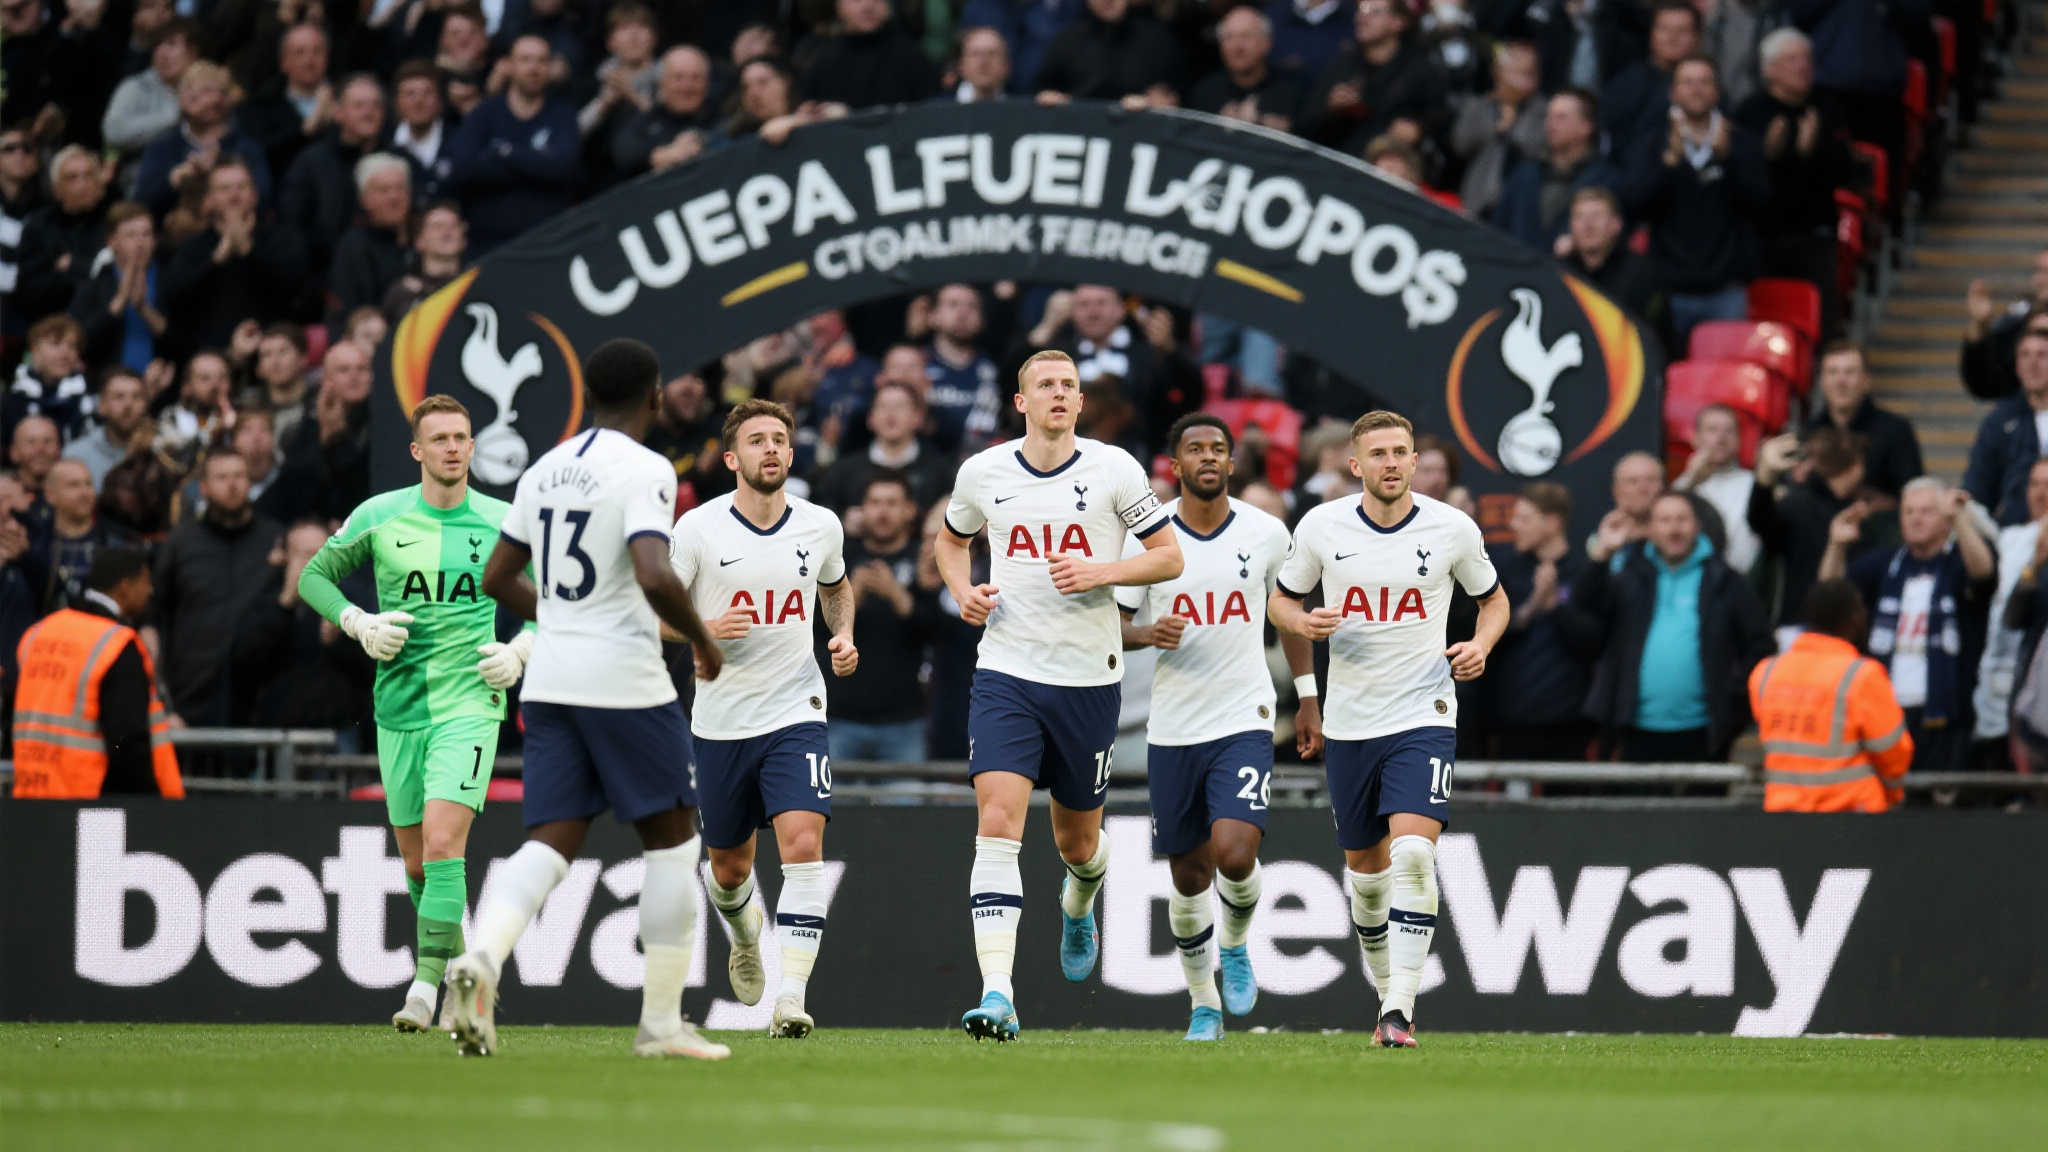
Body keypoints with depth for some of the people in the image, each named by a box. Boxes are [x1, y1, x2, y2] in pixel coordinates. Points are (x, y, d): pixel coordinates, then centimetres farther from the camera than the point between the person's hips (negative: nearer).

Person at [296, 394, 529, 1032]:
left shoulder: (502, 523, 1)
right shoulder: (378, 517, 2)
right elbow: (313, 576, 12)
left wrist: (520, 650, -4)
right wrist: (359, 623, -5)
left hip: (469, 706, -2)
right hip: (398, 709, 2)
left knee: (443, 843, -19)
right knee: (416, 862, 7)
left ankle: (425, 990, -20)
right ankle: (456, 953, 32)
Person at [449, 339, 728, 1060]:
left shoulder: (545, 470, 11)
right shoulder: (644, 470, -10)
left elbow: (498, 578, 17)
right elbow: (654, 576, -24)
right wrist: (703, 640, -7)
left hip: (550, 677, 6)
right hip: (624, 679, -6)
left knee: (551, 842, 2)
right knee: (672, 838, 8)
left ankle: (480, 959, -25)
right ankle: (661, 1022, 8)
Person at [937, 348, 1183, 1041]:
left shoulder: (1112, 470, -2)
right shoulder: (983, 472, 3)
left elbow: (1169, 557, 2)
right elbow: (952, 540, 23)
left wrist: (1101, 572, -15)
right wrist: (962, 590, 2)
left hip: (1089, 678, 0)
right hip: (1006, 674, 0)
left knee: (1077, 839, 13)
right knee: (997, 822, -17)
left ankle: (1078, 906, 52)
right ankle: (997, 996, -23)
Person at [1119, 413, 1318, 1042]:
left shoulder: (1267, 533, 0)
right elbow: (1116, 624, 5)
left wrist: (1308, 698, 14)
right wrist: (1149, 633, -17)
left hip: (1245, 720, -1)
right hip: (1172, 727, 1)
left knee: (1233, 852, -20)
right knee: (1190, 875, 8)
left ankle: (1235, 946, 12)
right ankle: (1204, 1005, 26)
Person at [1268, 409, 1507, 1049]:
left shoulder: (1452, 528, -3)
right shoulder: (1321, 526, -1)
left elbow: (1493, 599, 13)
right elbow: (1280, 599, 12)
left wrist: (1481, 646, -7)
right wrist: (1300, 621, -11)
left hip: (1424, 716, -3)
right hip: (1350, 724, 3)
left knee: (1413, 852, -20)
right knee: (1365, 865, 11)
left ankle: (1400, 1009, -21)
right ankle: (1385, 989, 32)